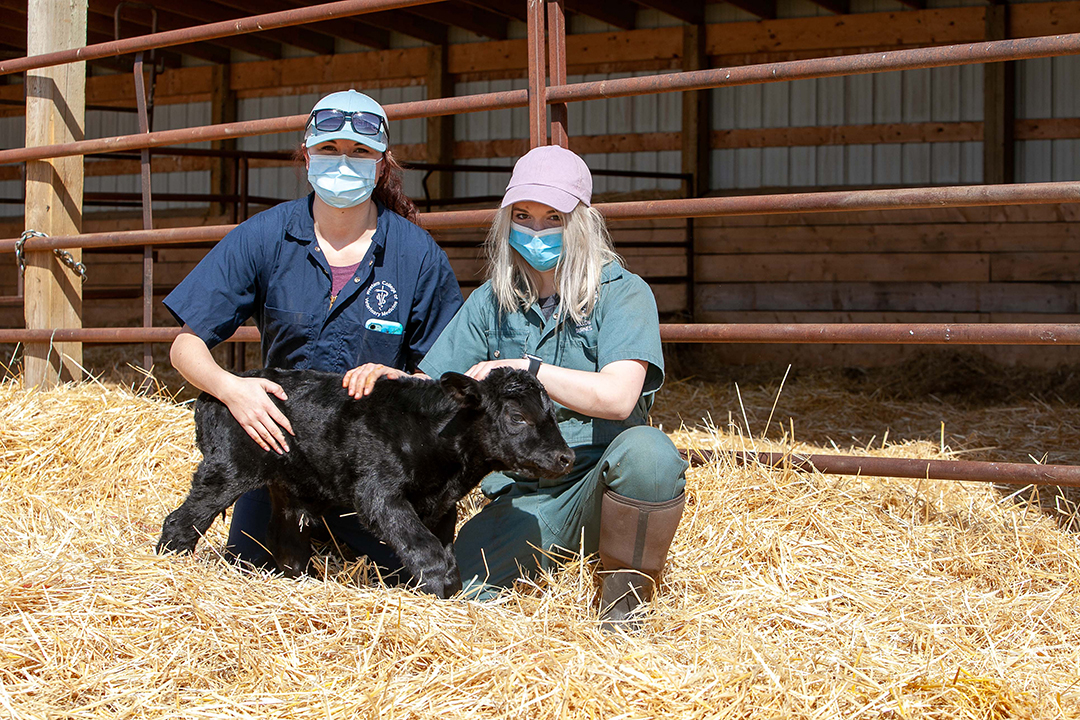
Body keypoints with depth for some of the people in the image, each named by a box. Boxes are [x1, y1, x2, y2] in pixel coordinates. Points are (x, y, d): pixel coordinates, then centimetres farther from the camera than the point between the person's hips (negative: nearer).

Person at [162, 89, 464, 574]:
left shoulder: (417, 253, -6)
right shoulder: (263, 237, -4)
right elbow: (187, 346, -4)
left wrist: (396, 379, -22)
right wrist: (230, 388, -25)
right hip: (280, 437, 1)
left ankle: (344, 535, 19)